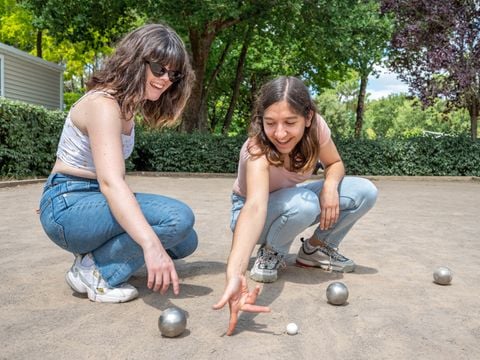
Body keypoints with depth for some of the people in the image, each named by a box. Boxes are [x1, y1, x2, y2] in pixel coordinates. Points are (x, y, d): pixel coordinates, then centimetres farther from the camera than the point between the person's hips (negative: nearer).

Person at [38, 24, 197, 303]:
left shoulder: (127, 104, 9)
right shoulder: (103, 103, -20)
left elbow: (112, 178, 10)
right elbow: (110, 182, -35)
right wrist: (151, 245, -45)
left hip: (93, 200, 9)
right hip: (68, 206, -9)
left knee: (185, 243, 6)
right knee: (178, 217, -26)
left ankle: (96, 257, 8)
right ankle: (93, 271, -11)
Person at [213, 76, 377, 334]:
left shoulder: (315, 126, -22)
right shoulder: (258, 149, -36)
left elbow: (334, 164, -3)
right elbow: (255, 207, -53)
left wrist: (330, 185, -28)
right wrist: (235, 274, -68)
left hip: (293, 203, 5)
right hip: (253, 211, -5)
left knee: (365, 192, -14)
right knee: (303, 203, -38)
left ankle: (317, 247, 7)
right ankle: (272, 252, -8)